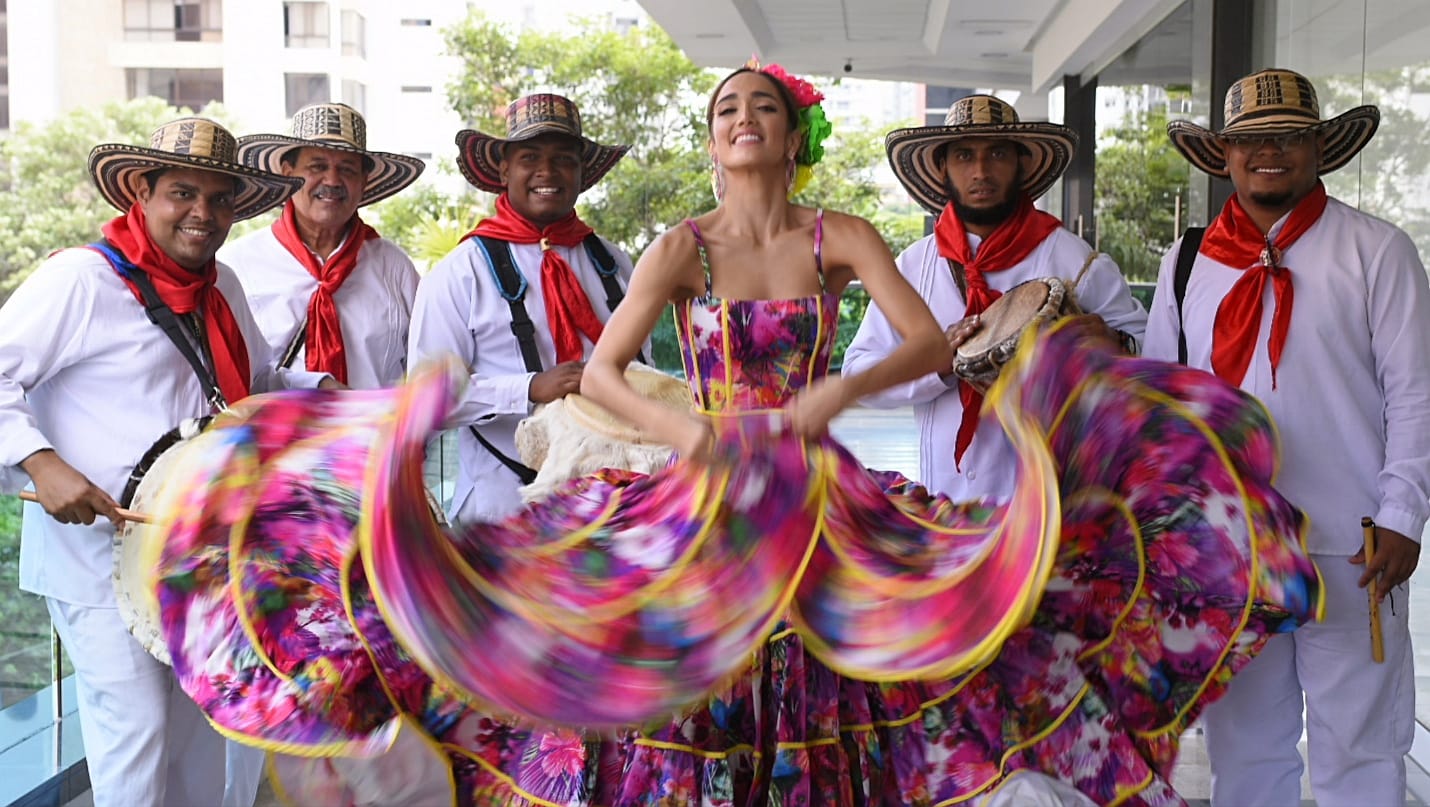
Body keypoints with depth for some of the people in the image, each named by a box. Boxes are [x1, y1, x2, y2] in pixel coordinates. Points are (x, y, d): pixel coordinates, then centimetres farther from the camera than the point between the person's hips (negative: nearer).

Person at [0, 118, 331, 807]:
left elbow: (258, 381, 24)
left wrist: (317, 390, 5)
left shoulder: (220, 287, 11)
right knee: (135, 726, -7)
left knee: (200, 730, 17)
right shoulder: (80, 278, -13)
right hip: (99, 550, -7)